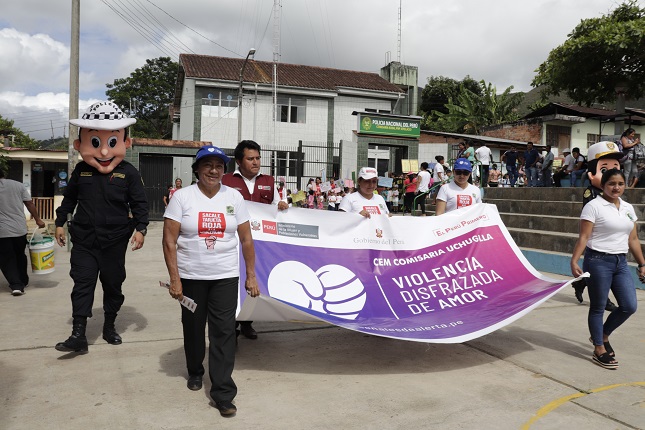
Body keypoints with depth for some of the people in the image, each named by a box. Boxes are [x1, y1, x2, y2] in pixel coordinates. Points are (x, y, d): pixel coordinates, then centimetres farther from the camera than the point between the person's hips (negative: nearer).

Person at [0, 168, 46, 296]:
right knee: (20, 255, 19)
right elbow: (30, 204, 0)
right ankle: (23, 281, 30)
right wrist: (38, 219, 5)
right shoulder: (17, 185, 2)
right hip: (20, 229, 3)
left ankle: (16, 285, -5)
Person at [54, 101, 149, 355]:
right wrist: (60, 222, 14)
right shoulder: (81, 170, 0)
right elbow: (69, 197, 13)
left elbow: (140, 204, -3)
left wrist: (140, 228, -11)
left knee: (113, 285, 11)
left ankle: (109, 326, 30)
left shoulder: (128, 173, -7)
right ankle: (78, 335, 6)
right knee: (82, 285, 1)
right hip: (84, 240, 1)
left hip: (114, 241, -1)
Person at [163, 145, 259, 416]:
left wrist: (251, 276, 3)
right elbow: (169, 240, -6)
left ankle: (223, 393, 4)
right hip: (190, 276, 0)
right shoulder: (182, 197, -4)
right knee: (193, 327, 15)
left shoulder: (234, 197, 2)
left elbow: (246, 239, 5)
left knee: (224, 332, -3)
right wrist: (174, 278, -10)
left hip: (225, 276, 0)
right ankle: (195, 372, 41)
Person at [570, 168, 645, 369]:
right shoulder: (594, 206, -9)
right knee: (598, 307, 3)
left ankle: (603, 335, 28)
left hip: (621, 262, 7)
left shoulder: (628, 208, 12)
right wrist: (574, 261, -23)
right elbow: (583, 237, -14)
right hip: (598, 261, -6)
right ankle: (599, 350, 16)